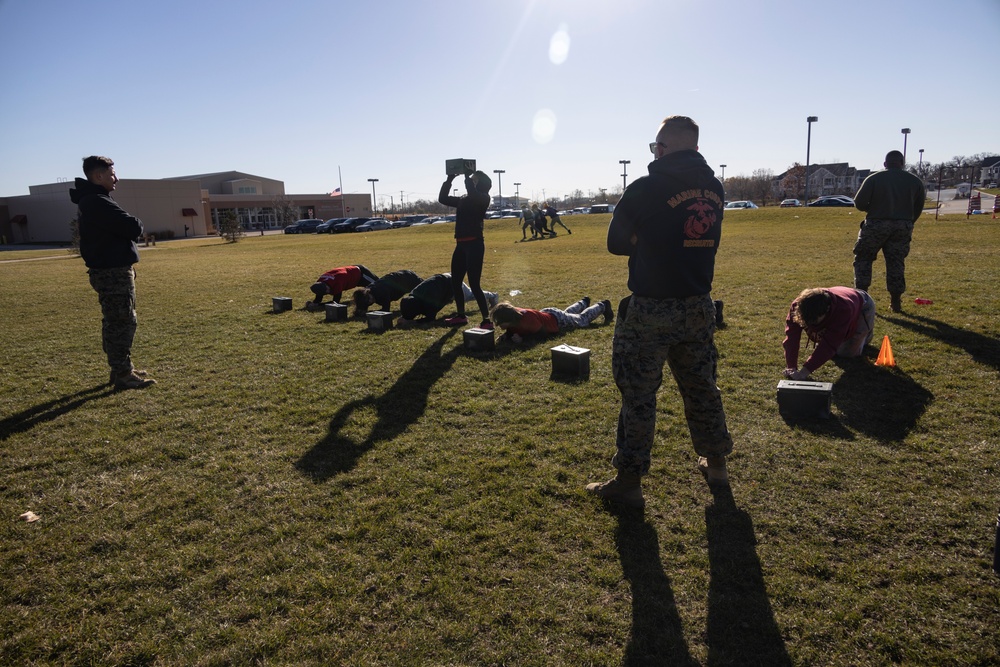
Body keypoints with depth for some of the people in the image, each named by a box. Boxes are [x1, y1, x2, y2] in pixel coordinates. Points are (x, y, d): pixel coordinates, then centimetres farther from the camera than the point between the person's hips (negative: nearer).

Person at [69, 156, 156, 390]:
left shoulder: (89, 201, 17)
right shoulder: (98, 202, -18)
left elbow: (119, 227, 17)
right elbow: (133, 228, -22)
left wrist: (130, 226, -2)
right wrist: (137, 223, -1)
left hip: (109, 270, 11)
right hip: (113, 272, -11)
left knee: (116, 322, 16)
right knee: (123, 322, -6)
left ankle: (121, 369, 25)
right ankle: (123, 375, -2)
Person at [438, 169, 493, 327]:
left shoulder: (484, 198, -4)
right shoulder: (463, 199, 17)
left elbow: (472, 193, -25)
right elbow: (443, 198, 18)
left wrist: (467, 176, -13)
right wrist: (450, 179, 11)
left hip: (474, 244, -8)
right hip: (461, 244, 8)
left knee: (474, 284, -12)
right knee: (455, 282, 12)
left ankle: (487, 320, -6)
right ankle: (461, 316, 27)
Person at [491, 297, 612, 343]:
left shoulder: (527, 317, -46)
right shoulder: (513, 313, -26)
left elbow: (542, 332, -37)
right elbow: (511, 331, -8)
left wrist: (522, 338, -46)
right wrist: (506, 335, -32)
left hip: (556, 319, -6)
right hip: (545, 313, 6)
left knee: (582, 319, 22)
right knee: (567, 313, 38)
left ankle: (603, 306, 47)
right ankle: (584, 302, 67)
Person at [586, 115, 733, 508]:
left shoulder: (646, 189, -15)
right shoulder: (713, 188, 4)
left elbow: (616, 243, -4)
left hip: (651, 309, -6)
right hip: (699, 306, 6)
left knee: (638, 395, 3)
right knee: (701, 386, 20)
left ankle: (628, 482, 12)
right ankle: (715, 464, 36)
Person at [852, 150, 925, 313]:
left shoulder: (874, 179, -4)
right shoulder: (915, 181, 8)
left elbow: (859, 203, -7)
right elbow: (918, 207, 10)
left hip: (876, 225, -3)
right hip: (903, 226, 3)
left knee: (863, 258, 10)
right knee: (896, 263, 9)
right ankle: (896, 301, 10)